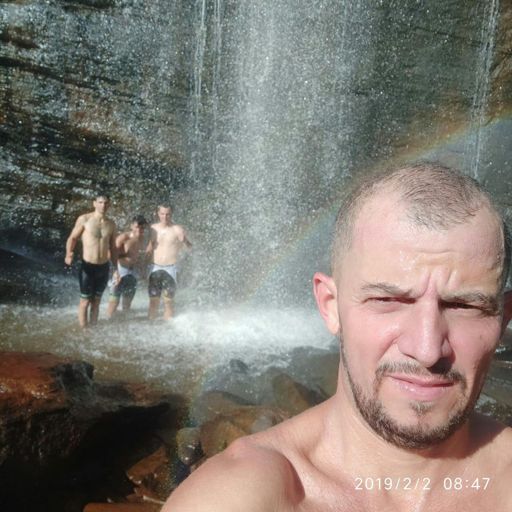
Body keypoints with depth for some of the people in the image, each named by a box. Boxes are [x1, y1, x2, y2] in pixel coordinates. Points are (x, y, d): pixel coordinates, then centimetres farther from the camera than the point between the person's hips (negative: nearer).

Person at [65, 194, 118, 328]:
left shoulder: (111, 224, 8)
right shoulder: (84, 219, -5)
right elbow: (73, 238, -2)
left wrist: (116, 269, 14)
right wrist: (68, 253, -21)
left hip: (104, 267, 4)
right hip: (87, 267, -4)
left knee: (96, 301, 12)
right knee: (85, 301, 1)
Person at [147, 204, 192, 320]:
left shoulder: (177, 229, -5)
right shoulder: (153, 228, 6)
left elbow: (189, 246, -10)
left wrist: (184, 241, -31)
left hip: (171, 268, -3)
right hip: (155, 268, 3)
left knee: (168, 300, 1)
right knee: (153, 299, 6)